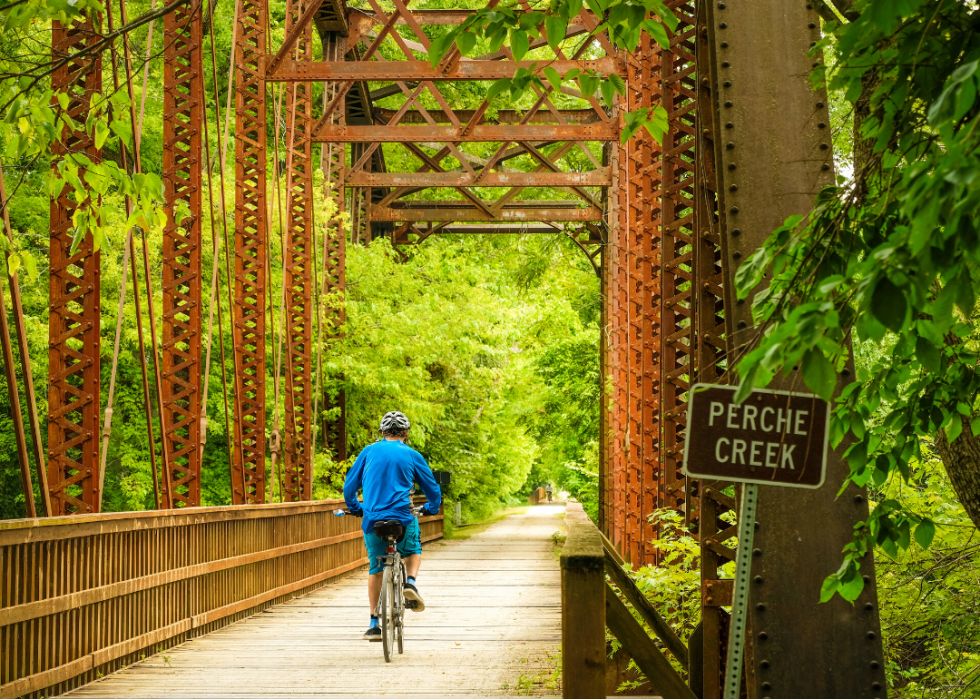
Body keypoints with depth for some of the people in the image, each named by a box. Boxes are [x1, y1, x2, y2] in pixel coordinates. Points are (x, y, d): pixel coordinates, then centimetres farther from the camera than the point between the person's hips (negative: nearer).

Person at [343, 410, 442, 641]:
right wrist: (432, 508, 35)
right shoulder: (411, 455, 6)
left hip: (372, 519, 1)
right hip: (403, 517, -1)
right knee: (414, 551, 27)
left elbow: (349, 485, 14)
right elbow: (432, 488, 15)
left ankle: (374, 624, 9)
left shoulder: (369, 452, 8)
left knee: (376, 570, 12)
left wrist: (354, 508, 33)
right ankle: (411, 582, -1)